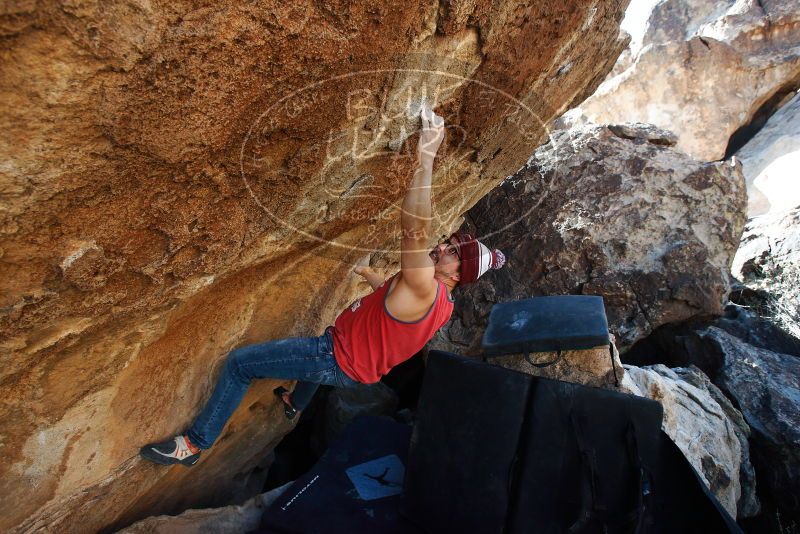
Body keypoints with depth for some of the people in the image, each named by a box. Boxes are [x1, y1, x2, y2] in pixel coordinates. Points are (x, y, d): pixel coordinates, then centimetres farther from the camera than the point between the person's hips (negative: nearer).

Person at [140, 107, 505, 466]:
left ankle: (194, 444, 11)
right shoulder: (440, 301, 2)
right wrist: (369, 275, 35)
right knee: (317, 348, 44)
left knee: (239, 362, -5)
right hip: (355, 366, 10)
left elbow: (414, 232, -47)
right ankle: (295, 404, 65)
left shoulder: (426, 289, -30)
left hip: (338, 363, -10)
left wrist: (425, 157, -46)